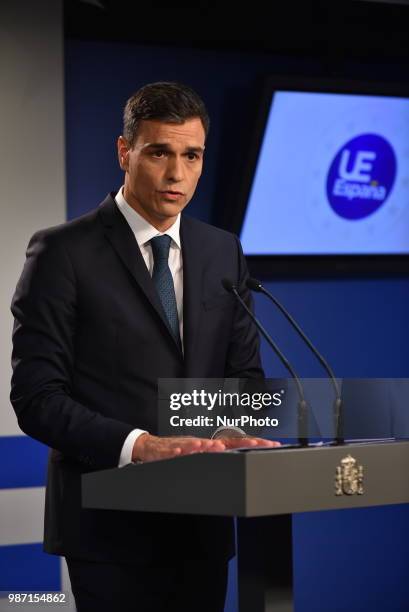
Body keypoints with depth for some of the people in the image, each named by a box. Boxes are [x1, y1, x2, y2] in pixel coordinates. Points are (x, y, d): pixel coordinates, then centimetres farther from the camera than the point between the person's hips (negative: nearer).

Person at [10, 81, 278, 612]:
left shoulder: (224, 252, 11)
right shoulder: (63, 252, -6)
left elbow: (245, 374, 13)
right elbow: (36, 398, -10)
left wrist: (236, 434, -10)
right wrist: (137, 445, -24)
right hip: (109, 526, -5)